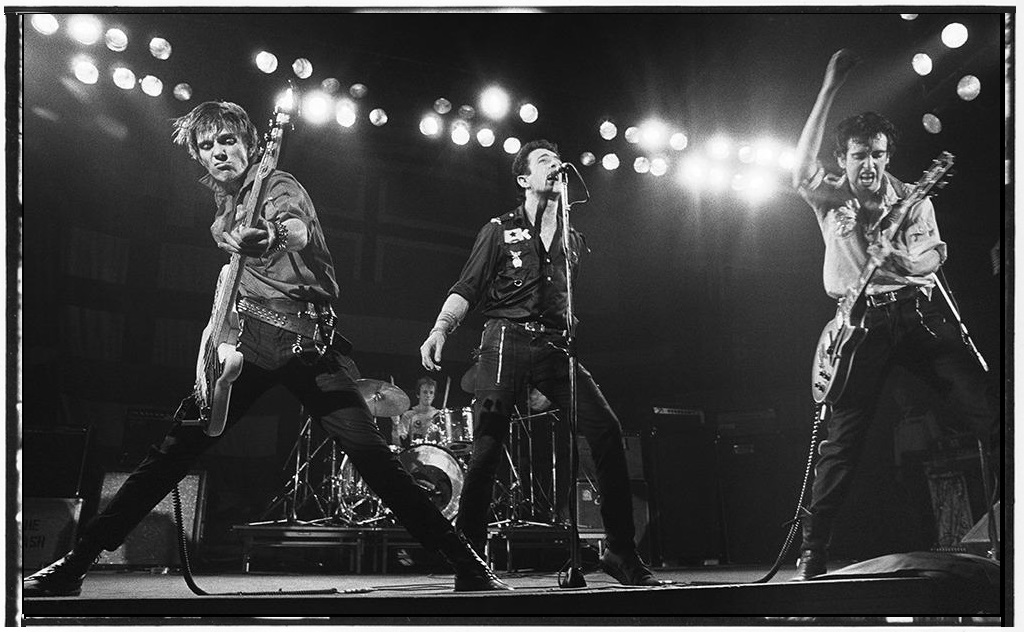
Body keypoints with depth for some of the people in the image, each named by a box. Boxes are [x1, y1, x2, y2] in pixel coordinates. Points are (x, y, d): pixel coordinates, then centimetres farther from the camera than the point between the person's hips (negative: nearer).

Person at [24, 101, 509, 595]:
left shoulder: (278, 188, -4)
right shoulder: (224, 206, 18)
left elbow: (299, 230, -29)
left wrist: (274, 234, -51)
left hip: (304, 340, -5)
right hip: (248, 340, 5)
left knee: (372, 457, -17)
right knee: (172, 452, -3)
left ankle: (468, 568, -14)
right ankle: (73, 567, 2)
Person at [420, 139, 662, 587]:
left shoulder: (573, 241, 22)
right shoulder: (500, 231, 9)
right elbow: (466, 290, -1)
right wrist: (441, 329, -17)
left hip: (555, 347, 4)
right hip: (507, 342, -4)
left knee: (607, 430, -12)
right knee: (487, 446, -12)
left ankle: (622, 554, -8)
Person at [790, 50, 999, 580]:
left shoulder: (911, 197, 13)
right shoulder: (830, 197, 7)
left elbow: (933, 255, 10)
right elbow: (801, 170, -14)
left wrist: (904, 259, -16)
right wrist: (829, 90, -14)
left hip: (918, 311, 2)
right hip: (861, 319, -2)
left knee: (985, 406, -10)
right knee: (842, 435, -7)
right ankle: (812, 551, -3)